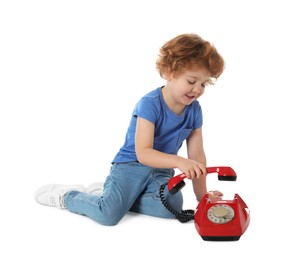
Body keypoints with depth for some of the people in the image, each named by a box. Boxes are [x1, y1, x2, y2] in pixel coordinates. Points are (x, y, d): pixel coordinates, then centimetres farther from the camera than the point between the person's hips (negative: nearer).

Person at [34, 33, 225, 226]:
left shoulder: (194, 109, 0)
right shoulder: (150, 104, -19)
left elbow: (197, 155, 4)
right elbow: (142, 153, -27)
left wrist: (202, 195, 2)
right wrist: (179, 161, -40)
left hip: (161, 170, 6)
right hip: (131, 165, -6)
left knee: (171, 207, -26)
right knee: (109, 214, -26)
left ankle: (107, 194, -3)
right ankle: (67, 195, 7)